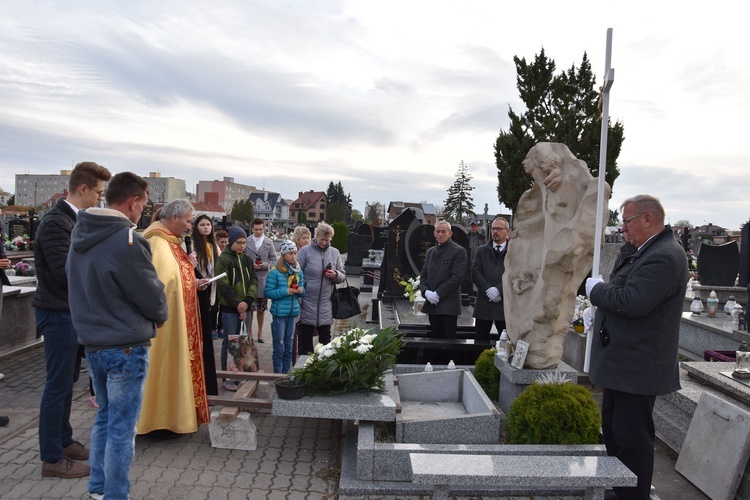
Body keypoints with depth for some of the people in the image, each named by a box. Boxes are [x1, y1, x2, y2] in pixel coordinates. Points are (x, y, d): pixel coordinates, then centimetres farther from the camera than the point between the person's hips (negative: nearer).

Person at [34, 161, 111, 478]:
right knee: (58, 385, 0)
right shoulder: (56, 223, -20)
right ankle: (52, 459, 13)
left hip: (71, 311, 10)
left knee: (66, 381, 19)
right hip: (59, 313, -10)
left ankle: (63, 441, 33)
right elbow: (65, 273, -24)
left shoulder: (73, 219, 9)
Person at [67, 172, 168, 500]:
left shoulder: (80, 234, 5)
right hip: (125, 346, -8)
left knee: (105, 417, 21)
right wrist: (160, 315, 6)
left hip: (91, 341, 8)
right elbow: (152, 296, -14)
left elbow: (82, 287, 13)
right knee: (121, 427, 4)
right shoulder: (127, 240, -21)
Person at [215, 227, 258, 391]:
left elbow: (254, 280, 5)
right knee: (230, 341, -1)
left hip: (245, 307, 6)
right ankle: (227, 377, 9)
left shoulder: (247, 259, 11)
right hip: (229, 308, -5)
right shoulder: (224, 259, -7)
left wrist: (247, 301, -10)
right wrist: (238, 305, -14)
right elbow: (224, 286, -13)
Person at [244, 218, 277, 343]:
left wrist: (264, 265, -13)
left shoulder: (269, 243, 4)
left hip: (263, 279, 1)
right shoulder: (246, 242, 0)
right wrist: (251, 265, -14)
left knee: (261, 308, 11)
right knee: (249, 308, 2)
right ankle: (249, 332, 16)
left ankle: (260, 332, 25)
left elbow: (273, 260, 4)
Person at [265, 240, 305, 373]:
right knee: (279, 348, 2)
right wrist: (285, 291, -20)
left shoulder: (298, 272, 6)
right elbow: (268, 292, -11)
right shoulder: (275, 272, -11)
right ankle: (277, 375, 14)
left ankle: (286, 373, 25)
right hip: (279, 313, -5)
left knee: (289, 347, 14)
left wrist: (301, 290, -8)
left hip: (293, 312, 5)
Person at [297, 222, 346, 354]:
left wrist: (336, 275, -11)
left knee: (325, 336, 11)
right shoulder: (305, 251, -4)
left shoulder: (335, 253, 7)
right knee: (305, 337, 8)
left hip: (326, 304, 3)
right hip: (307, 303, -3)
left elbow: (342, 276, 12)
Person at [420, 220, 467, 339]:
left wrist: (438, 294, -15)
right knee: (434, 338, 11)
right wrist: (426, 292, -4)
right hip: (432, 304, 6)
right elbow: (423, 275, 15)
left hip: (448, 305, -6)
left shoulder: (459, 251, -4)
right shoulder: (430, 252, 17)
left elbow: (457, 277, -13)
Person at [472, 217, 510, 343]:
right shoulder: (482, 250, 13)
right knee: (480, 340, 7)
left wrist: (499, 289, -15)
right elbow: (475, 272, 2)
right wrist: (488, 290, -11)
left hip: (505, 303, -2)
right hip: (484, 302, 2)